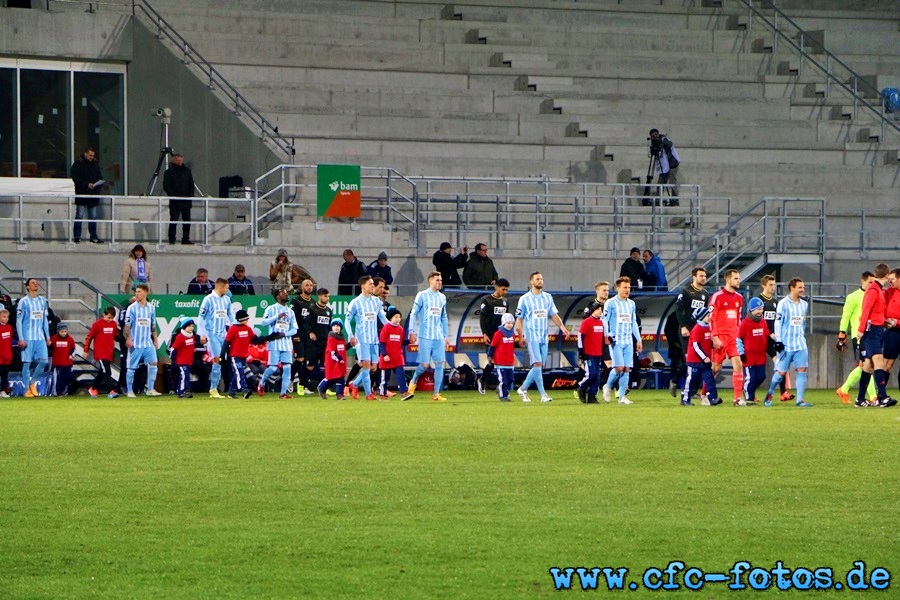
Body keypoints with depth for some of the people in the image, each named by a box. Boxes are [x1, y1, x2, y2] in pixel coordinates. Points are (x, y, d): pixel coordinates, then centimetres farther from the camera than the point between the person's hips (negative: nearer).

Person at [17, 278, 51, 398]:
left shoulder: (43, 301, 12)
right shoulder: (23, 301, -4)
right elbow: (19, 321, -5)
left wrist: (48, 336, 14)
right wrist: (21, 338, -12)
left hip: (40, 337, 5)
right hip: (27, 337, -5)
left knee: (44, 361, -4)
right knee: (27, 363, -2)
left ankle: (33, 383, 15)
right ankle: (27, 389, 5)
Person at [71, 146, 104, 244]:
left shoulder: (95, 164, 12)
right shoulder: (78, 164, -4)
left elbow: (100, 177, 18)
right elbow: (75, 178, -11)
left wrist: (99, 184, -4)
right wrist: (86, 184, -20)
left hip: (93, 195, 5)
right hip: (81, 194, -5)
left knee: (93, 217, 7)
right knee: (79, 216, -4)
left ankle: (93, 237, 11)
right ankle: (76, 236, 0)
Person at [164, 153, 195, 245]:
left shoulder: (187, 171, 14)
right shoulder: (169, 172, 2)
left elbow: (191, 185, 17)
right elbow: (166, 186, -3)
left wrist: (190, 195, 1)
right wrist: (173, 195, -15)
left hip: (186, 201, 4)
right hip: (175, 202, -4)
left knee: (187, 221, 3)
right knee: (173, 221, -3)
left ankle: (186, 239, 9)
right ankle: (171, 239, 1)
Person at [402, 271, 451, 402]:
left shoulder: (442, 298, 14)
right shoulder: (422, 296, -2)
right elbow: (413, 313, -1)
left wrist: (446, 335, 18)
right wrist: (412, 331, -8)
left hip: (439, 337, 5)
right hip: (425, 336, -5)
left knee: (439, 364, -2)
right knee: (425, 364, -7)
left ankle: (436, 394, 1)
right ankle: (413, 383, 20)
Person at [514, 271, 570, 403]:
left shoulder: (548, 297, 11)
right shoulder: (525, 299, -1)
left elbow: (554, 315, 12)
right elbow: (519, 319, 2)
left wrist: (562, 327, -3)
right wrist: (520, 336, -4)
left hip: (544, 336, 5)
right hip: (532, 336, -5)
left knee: (540, 366, 4)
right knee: (537, 364, -15)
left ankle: (523, 389, 17)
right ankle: (543, 394, -15)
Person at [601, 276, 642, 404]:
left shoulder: (631, 304, 15)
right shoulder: (610, 303, -3)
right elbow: (604, 321, -5)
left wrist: (638, 340, 18)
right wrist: (607, 335, -19)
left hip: (628, 341, 6)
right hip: (616, 341, -6)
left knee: (627, 368, 0)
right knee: (619, 367, -14)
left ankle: (622, 396, 4)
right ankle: (608, 387, 11)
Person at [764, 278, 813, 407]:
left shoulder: (804, 304, 12)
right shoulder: (783, 303, -6)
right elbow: (778, 323, -8)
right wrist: (778, 341, -13)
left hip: (800, 344, 5)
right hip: (786, 344, -5)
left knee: (802, 370, -7)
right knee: (781, 371, 0)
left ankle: (800, 399, -6)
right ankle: (770, 393, 24)